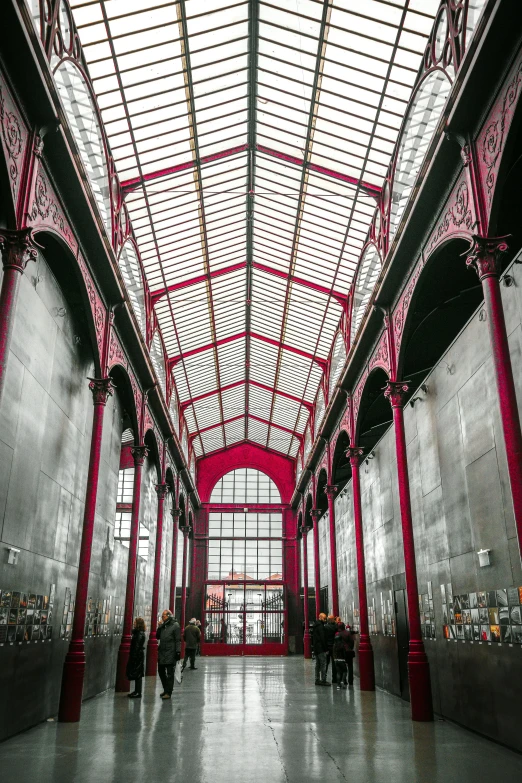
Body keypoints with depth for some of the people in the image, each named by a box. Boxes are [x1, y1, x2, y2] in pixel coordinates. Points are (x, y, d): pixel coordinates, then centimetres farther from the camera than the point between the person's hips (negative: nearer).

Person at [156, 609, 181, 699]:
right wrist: (159, 627, 0)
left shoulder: (175, 625, -9)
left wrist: (178, 651, -18)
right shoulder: (163, 625, 12)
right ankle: (166, 689, 29)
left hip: (170, 654, -8)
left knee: (170, 674, -1)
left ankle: (168, 692, 5)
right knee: (161, 671, 15)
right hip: (162, 653, 8)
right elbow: (157, 637, 14)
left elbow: (178, 640, -12)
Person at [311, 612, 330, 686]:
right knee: (323, 664, -7)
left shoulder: (315, 625, 16)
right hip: (321, 648, -10)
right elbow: (323, 638, -19)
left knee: (318, 664, 14)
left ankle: (317, 680, 17)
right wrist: (326, 648, -16)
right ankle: (323, 680, -7)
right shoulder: (320, 626, -15)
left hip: (316, 648, 10)